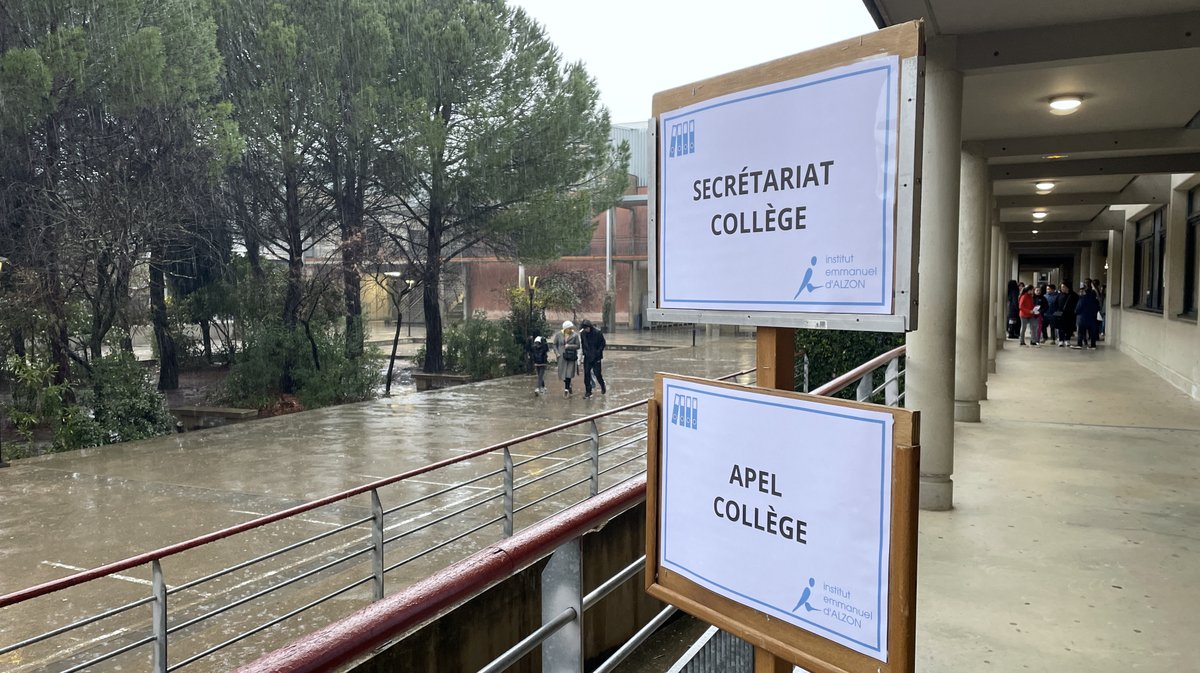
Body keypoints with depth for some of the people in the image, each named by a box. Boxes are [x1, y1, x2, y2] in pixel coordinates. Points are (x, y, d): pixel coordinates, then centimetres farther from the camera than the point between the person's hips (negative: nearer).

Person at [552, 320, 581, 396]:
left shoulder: (575, 335, -2)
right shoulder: (558, 335, 2)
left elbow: (578, 346, -1)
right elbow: (555, 345, 8)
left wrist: (569, 346, -14)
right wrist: (557, 353, -5)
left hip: (571, 357, -2)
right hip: (562, 357, 2)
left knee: (568, 374, -10)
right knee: (563, 373, 6)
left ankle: (566, 389, -3)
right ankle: (568, 386, 31)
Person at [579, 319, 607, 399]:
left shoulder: (598, 333, -11)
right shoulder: (582, 333, 0)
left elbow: (603, 343, -3)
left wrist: (598, 352, -11)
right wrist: (584, 352, 3)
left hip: (596, 357, -3)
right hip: (587, 357, 3)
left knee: (597, 373, 0)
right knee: (586, 374, 1)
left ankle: (603, 386, 28)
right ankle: (588, 391, 10)